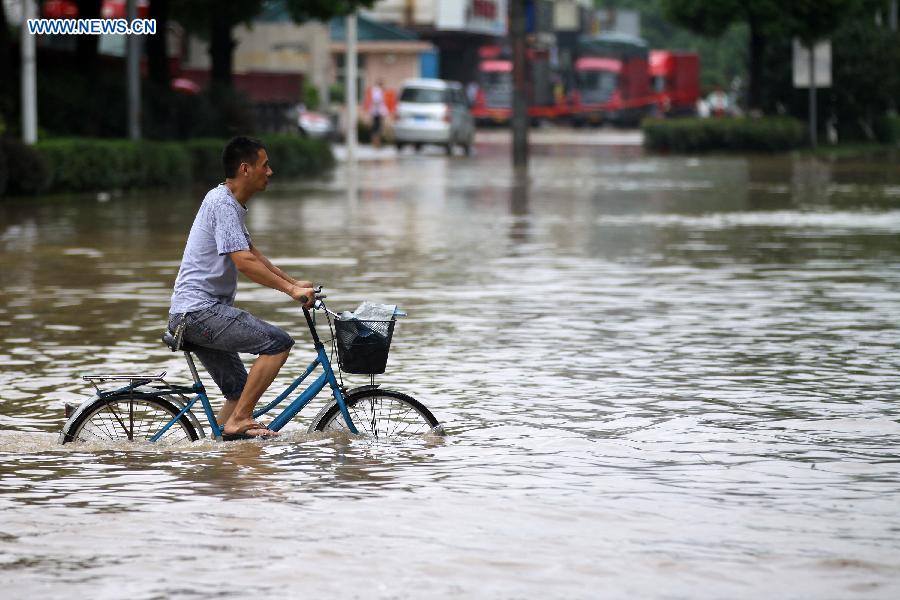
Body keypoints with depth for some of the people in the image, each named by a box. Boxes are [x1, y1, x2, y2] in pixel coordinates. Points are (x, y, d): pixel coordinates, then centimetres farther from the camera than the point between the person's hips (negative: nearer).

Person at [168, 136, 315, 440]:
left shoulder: (231, 204, 19)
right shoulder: (222, 203, -14)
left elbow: (254, 255, 27)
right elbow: (244, 262, -22)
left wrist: (294, 283, 17)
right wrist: (291, 290, -20)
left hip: (190, 316, 11)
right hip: (199, 309, -11)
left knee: (241, 391, 11)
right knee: (278, 342, -18)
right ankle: (240, 420, -17)